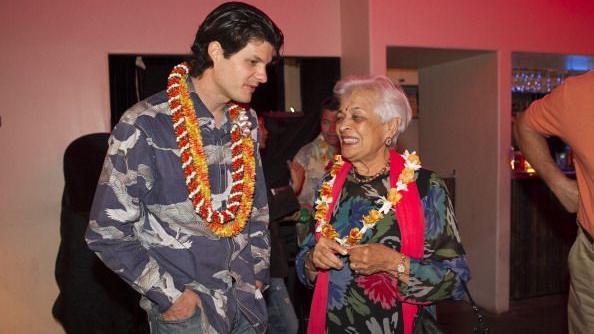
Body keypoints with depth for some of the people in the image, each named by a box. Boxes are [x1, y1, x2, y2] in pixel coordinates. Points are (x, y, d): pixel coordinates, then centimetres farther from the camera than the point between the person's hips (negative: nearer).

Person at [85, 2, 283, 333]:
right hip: (184, 307, -5)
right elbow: (108, 231, -14)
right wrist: (170, 296, -13)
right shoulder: (145, 126, -17)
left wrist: (258, 269, 7)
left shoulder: (246, 123, 1)